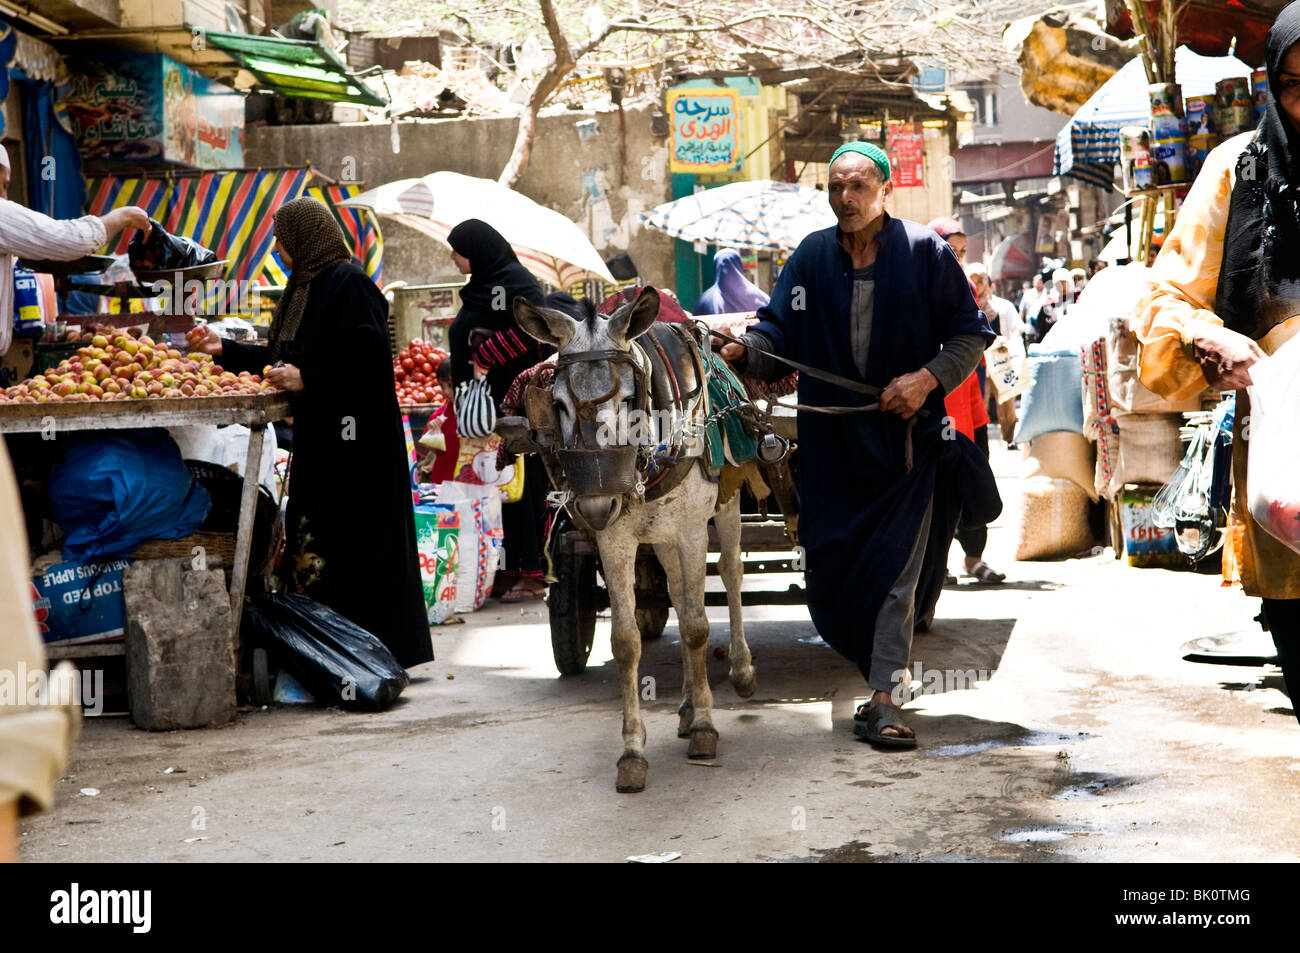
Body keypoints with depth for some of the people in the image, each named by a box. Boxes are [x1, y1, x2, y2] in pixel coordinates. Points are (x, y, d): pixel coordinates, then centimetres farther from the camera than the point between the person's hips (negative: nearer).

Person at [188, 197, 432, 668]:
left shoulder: (348, 283, -12)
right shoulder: (306, 286, 18)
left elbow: (368, 357, -20)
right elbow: (281, 357, 25)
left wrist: (307, 379, -19)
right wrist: (224, 349, 25)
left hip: (351, 437, -10)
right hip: (318, 435, 10)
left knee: (352, 544, -8)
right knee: (312, 541, 9)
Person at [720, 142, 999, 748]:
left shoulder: (925, 253, -2)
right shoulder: (811, 257, 5)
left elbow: (970, 334, 2)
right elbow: (781, 333, 0)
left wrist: (929, 378, -14)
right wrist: (744, 349, -21)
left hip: (907, 435, -3)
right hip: (831, 437, 3)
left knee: (895, 569, -6)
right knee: (830, 572, 6)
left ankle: (884, 702, -1)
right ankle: (883, 671, 30)